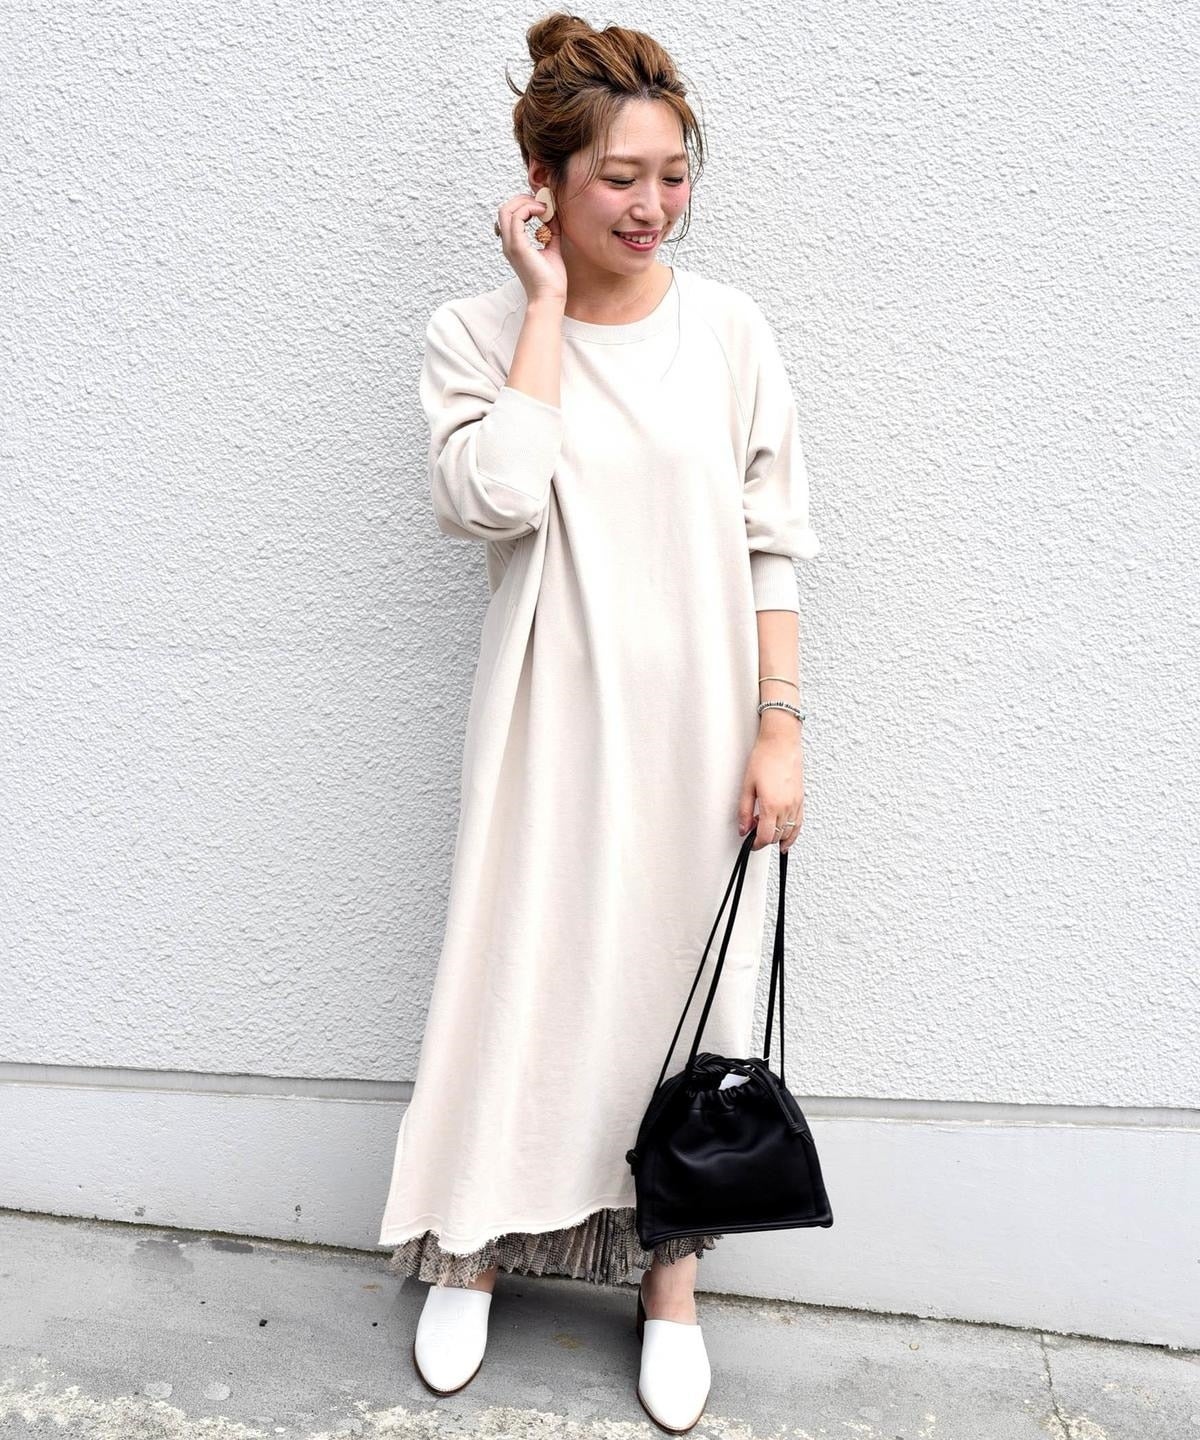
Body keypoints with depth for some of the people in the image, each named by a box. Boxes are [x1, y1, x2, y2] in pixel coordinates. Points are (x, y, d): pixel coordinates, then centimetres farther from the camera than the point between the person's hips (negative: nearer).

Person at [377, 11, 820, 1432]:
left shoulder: (729, 330, 0)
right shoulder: (477, 334, -3)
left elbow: (773, 549, 1)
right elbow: (497, 499, -22)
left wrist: (780, 725, -5)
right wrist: (547, 301, -15)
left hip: (696, 725, 1)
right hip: (551, 723, -1)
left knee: (684, 984, 11)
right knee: (524, 970, 8)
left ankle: (672, 1281, 32)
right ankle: (474, 1255, 34)